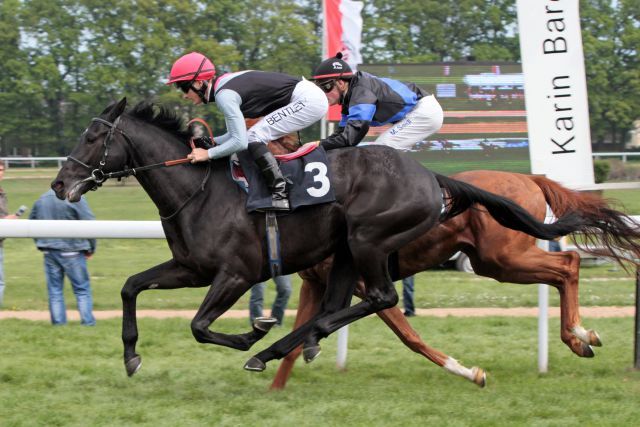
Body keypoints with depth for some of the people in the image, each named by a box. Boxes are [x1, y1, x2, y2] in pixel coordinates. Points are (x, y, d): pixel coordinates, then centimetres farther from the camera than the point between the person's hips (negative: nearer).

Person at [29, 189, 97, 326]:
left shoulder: (41, 199, 10)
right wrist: (91, 248, 0)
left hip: (49, 252, 5)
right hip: (71, 252, -5)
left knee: (54, 291, 9)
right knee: (82, 290, 3)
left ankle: (58, 324, 8)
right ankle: (88, 322, -1)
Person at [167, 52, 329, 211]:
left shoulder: (224, 96, -17)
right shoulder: (224, 83, 12)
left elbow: (240, 141, -21)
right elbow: (237, 134, 18)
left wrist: (208, 154, -12)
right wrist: (210, 142, 4)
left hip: (308, 100, -10)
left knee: (253, 138, -13)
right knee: (255, 137, 20)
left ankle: (280, 194, -14)